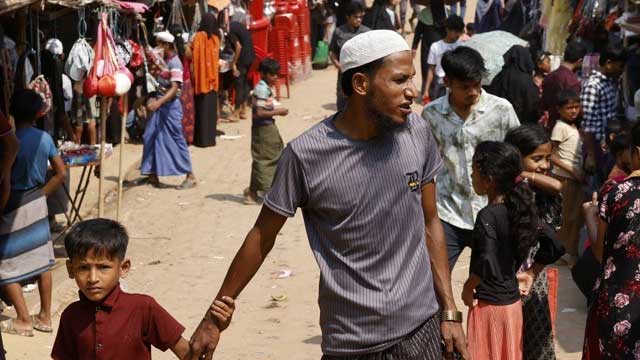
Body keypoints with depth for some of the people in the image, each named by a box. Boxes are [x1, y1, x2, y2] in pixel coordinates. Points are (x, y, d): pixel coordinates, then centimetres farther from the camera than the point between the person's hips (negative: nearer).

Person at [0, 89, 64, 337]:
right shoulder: (44, 138, -3)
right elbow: (61, 173, 3)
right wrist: (42, 194, 10)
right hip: (37, 204, 6)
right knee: (42, 259, 14)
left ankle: (24, 320, 8)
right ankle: (45, 316, 22)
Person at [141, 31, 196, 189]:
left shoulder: (174, 63, -16)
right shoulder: (162, 60, 10)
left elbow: (174, 88, -25)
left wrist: (159, 102, -34)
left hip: (170, 105, -9)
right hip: (159, 104, 9)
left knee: (177, 140, -4)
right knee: (151, 138, 7)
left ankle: (190, 176, 3)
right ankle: (153, 175, 14)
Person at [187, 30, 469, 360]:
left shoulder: (417, 134, -4)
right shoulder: (306, 155, -15)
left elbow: (430, 223, 6)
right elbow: (262, 237, -4)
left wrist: (450, 312, 5)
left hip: (421, 325, 3)